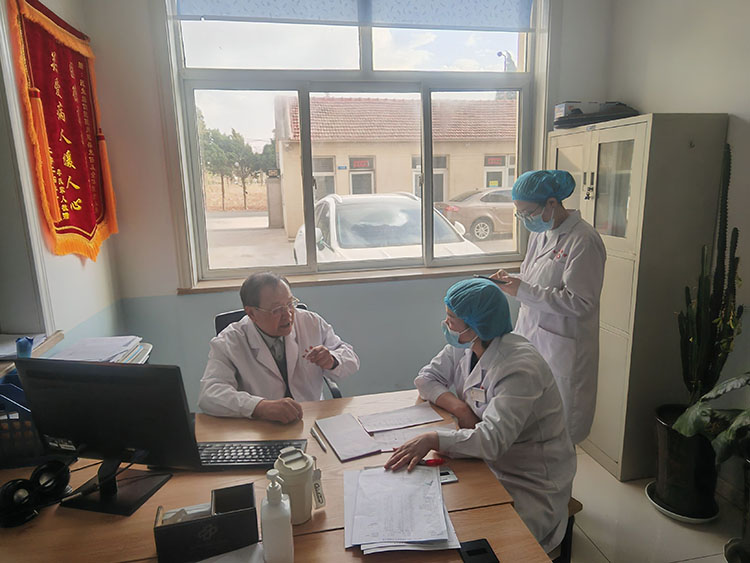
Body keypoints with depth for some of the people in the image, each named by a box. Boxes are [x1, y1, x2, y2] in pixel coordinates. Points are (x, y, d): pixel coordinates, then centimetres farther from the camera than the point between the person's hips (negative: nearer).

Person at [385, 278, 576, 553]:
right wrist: (459, 407, -13)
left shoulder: (520, 368, -27)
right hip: (487, 464, 7)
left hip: (530, 486, -7)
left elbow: (493, 440, -36)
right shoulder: (463, 347, -3)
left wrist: (433, 439, -43)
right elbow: (426, 378, 4)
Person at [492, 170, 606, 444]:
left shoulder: (583, 240, -17)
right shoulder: (540, 232, 9)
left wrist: (524, 291, -22)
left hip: (560, 347, -8)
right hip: (531, 336, 8)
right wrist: (512, 280, -1)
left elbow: (580, 302, -21)